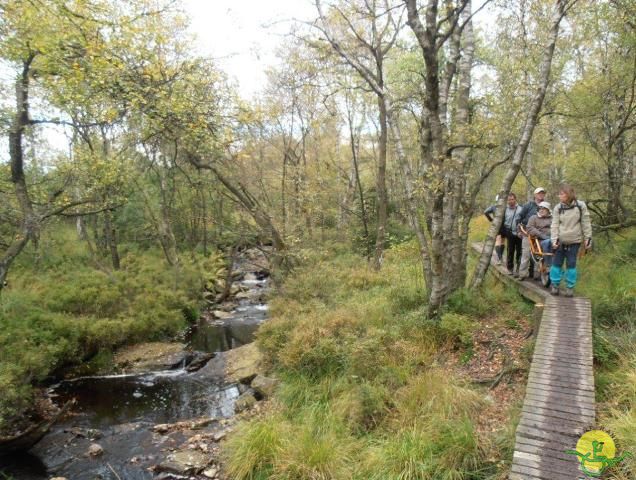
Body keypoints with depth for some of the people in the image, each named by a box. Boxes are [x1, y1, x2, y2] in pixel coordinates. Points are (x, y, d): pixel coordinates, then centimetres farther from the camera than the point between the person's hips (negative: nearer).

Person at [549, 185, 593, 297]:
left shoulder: (580, 206, -5)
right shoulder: (558, 208, -3)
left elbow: (586, 223, -1)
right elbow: (554, 225, -5)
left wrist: (587, 238, -2)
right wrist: (554, 239, -15)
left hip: (574, 241, -1)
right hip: (560, 241, 1)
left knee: (571, 264, 3)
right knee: (556, 263, 4)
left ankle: (570, 287, 14)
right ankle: (555, 285, 16)